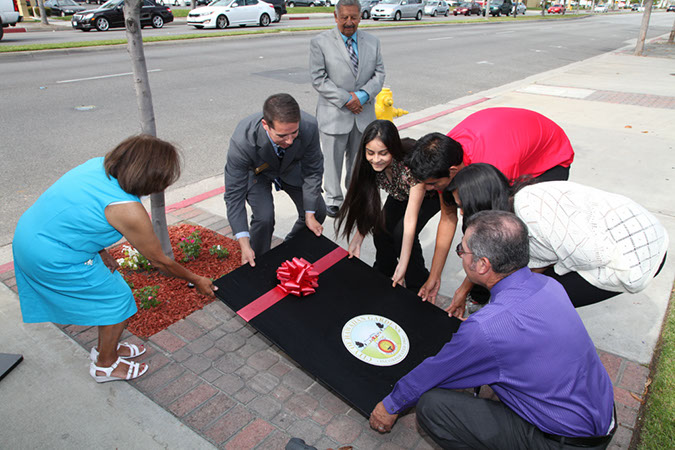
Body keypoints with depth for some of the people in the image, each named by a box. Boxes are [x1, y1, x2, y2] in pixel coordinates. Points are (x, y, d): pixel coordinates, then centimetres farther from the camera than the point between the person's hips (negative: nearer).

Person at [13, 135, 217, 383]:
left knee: (107, 282, 20)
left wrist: (99, 251, 8)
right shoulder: (128, 210, -26)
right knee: (117, 297, 5)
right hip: (53, 258, -9)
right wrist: (197, 281, 0)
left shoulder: (99, 165, -4)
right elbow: (159, 261, -14)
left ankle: (107, 347, 39)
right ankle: (105, 365, 24)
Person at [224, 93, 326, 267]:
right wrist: (244, 245, -38)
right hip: (256, 172, -3)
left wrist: (310, 215, -17)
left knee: (318, 212, 0)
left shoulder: (309, 127, -36)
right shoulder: (242, 141, -42)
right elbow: (234, 194, -34)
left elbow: (313, 171, -19)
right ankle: (258, 264, 5)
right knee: (264, 217, -24)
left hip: (290, 167, 3)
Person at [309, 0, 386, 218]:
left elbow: (379, 74, 6)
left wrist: (362, 96, -12)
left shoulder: (372, 42, 9)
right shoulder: (320, 42, -4)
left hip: (363, 113, 4)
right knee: (333, 159, 4)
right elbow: (318, 79, -9)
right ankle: (334, 200, 21)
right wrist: (346, 99, -15)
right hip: (334, 113, -3)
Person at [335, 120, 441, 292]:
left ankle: (418, 288, -2)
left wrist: (403, 265, -37)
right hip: (400, 195, 5)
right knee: (381, 229, -14)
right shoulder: (369, 164, -26)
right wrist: (357, 239, -17)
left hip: (429, 194, -5)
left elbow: (410, 221, -39)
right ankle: (384, 275, 15)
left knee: (401, 232, -24)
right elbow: (369, 203, -13)